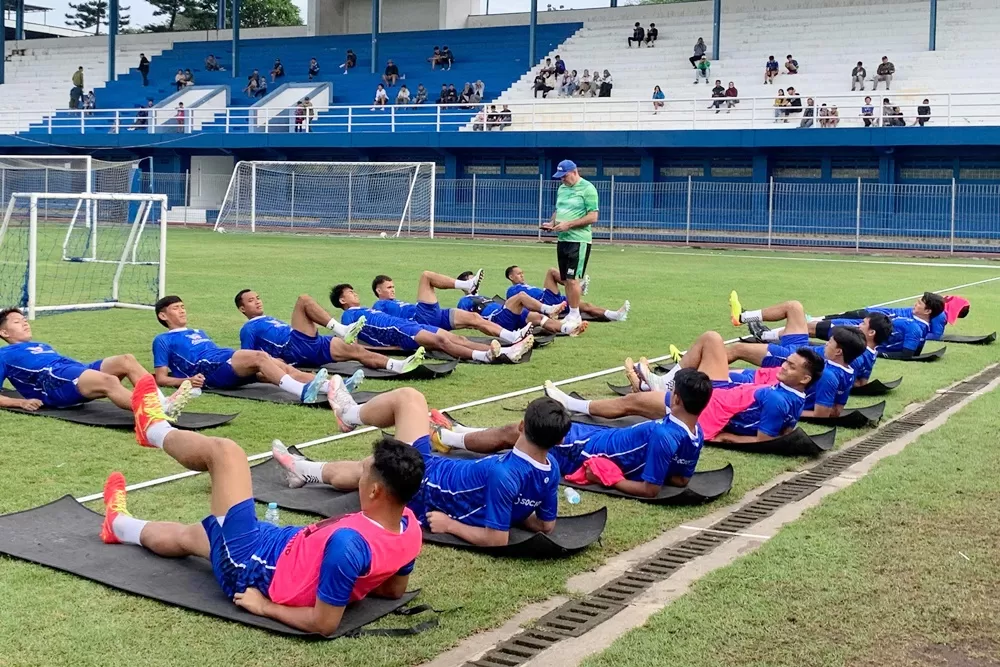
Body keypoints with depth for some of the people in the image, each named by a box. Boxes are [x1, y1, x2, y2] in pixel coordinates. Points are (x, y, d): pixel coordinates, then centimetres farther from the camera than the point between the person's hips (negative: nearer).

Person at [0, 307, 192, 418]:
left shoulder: (42, 346, 39)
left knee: (126, 360, -18)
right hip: (54, 382, -8)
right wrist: (22, 402, -7)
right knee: (109, 381, -35)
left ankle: (161, 401, -36)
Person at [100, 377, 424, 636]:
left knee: (223, 450, 4)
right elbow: (394, 590, 3)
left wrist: (263, 606, -16)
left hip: (251, 566, -7)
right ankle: (121, 525, 63)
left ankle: (155, 429, 38)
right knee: (187, 535, 31)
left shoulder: (348, 543, -38)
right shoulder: (410, 528, -15)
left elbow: (324, 624, -31)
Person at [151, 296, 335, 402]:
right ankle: (303, 392, -54)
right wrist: (186, 380, -12)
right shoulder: (163, 340, 17)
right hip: (212, 371, -7)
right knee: (258, 357, -32)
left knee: (282, 367, -18)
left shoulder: (199, 333, 37)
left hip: (232, 364, 7)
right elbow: (161, 378, 9)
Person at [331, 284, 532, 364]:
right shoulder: (349, 316, 10)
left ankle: (503, 351, -28)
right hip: (398, 332, -9)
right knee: (440, 340, -32)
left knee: (457, 338, -11)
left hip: (410, 325, 9)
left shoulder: (368, 311, 36)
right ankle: (483, 355, -54)